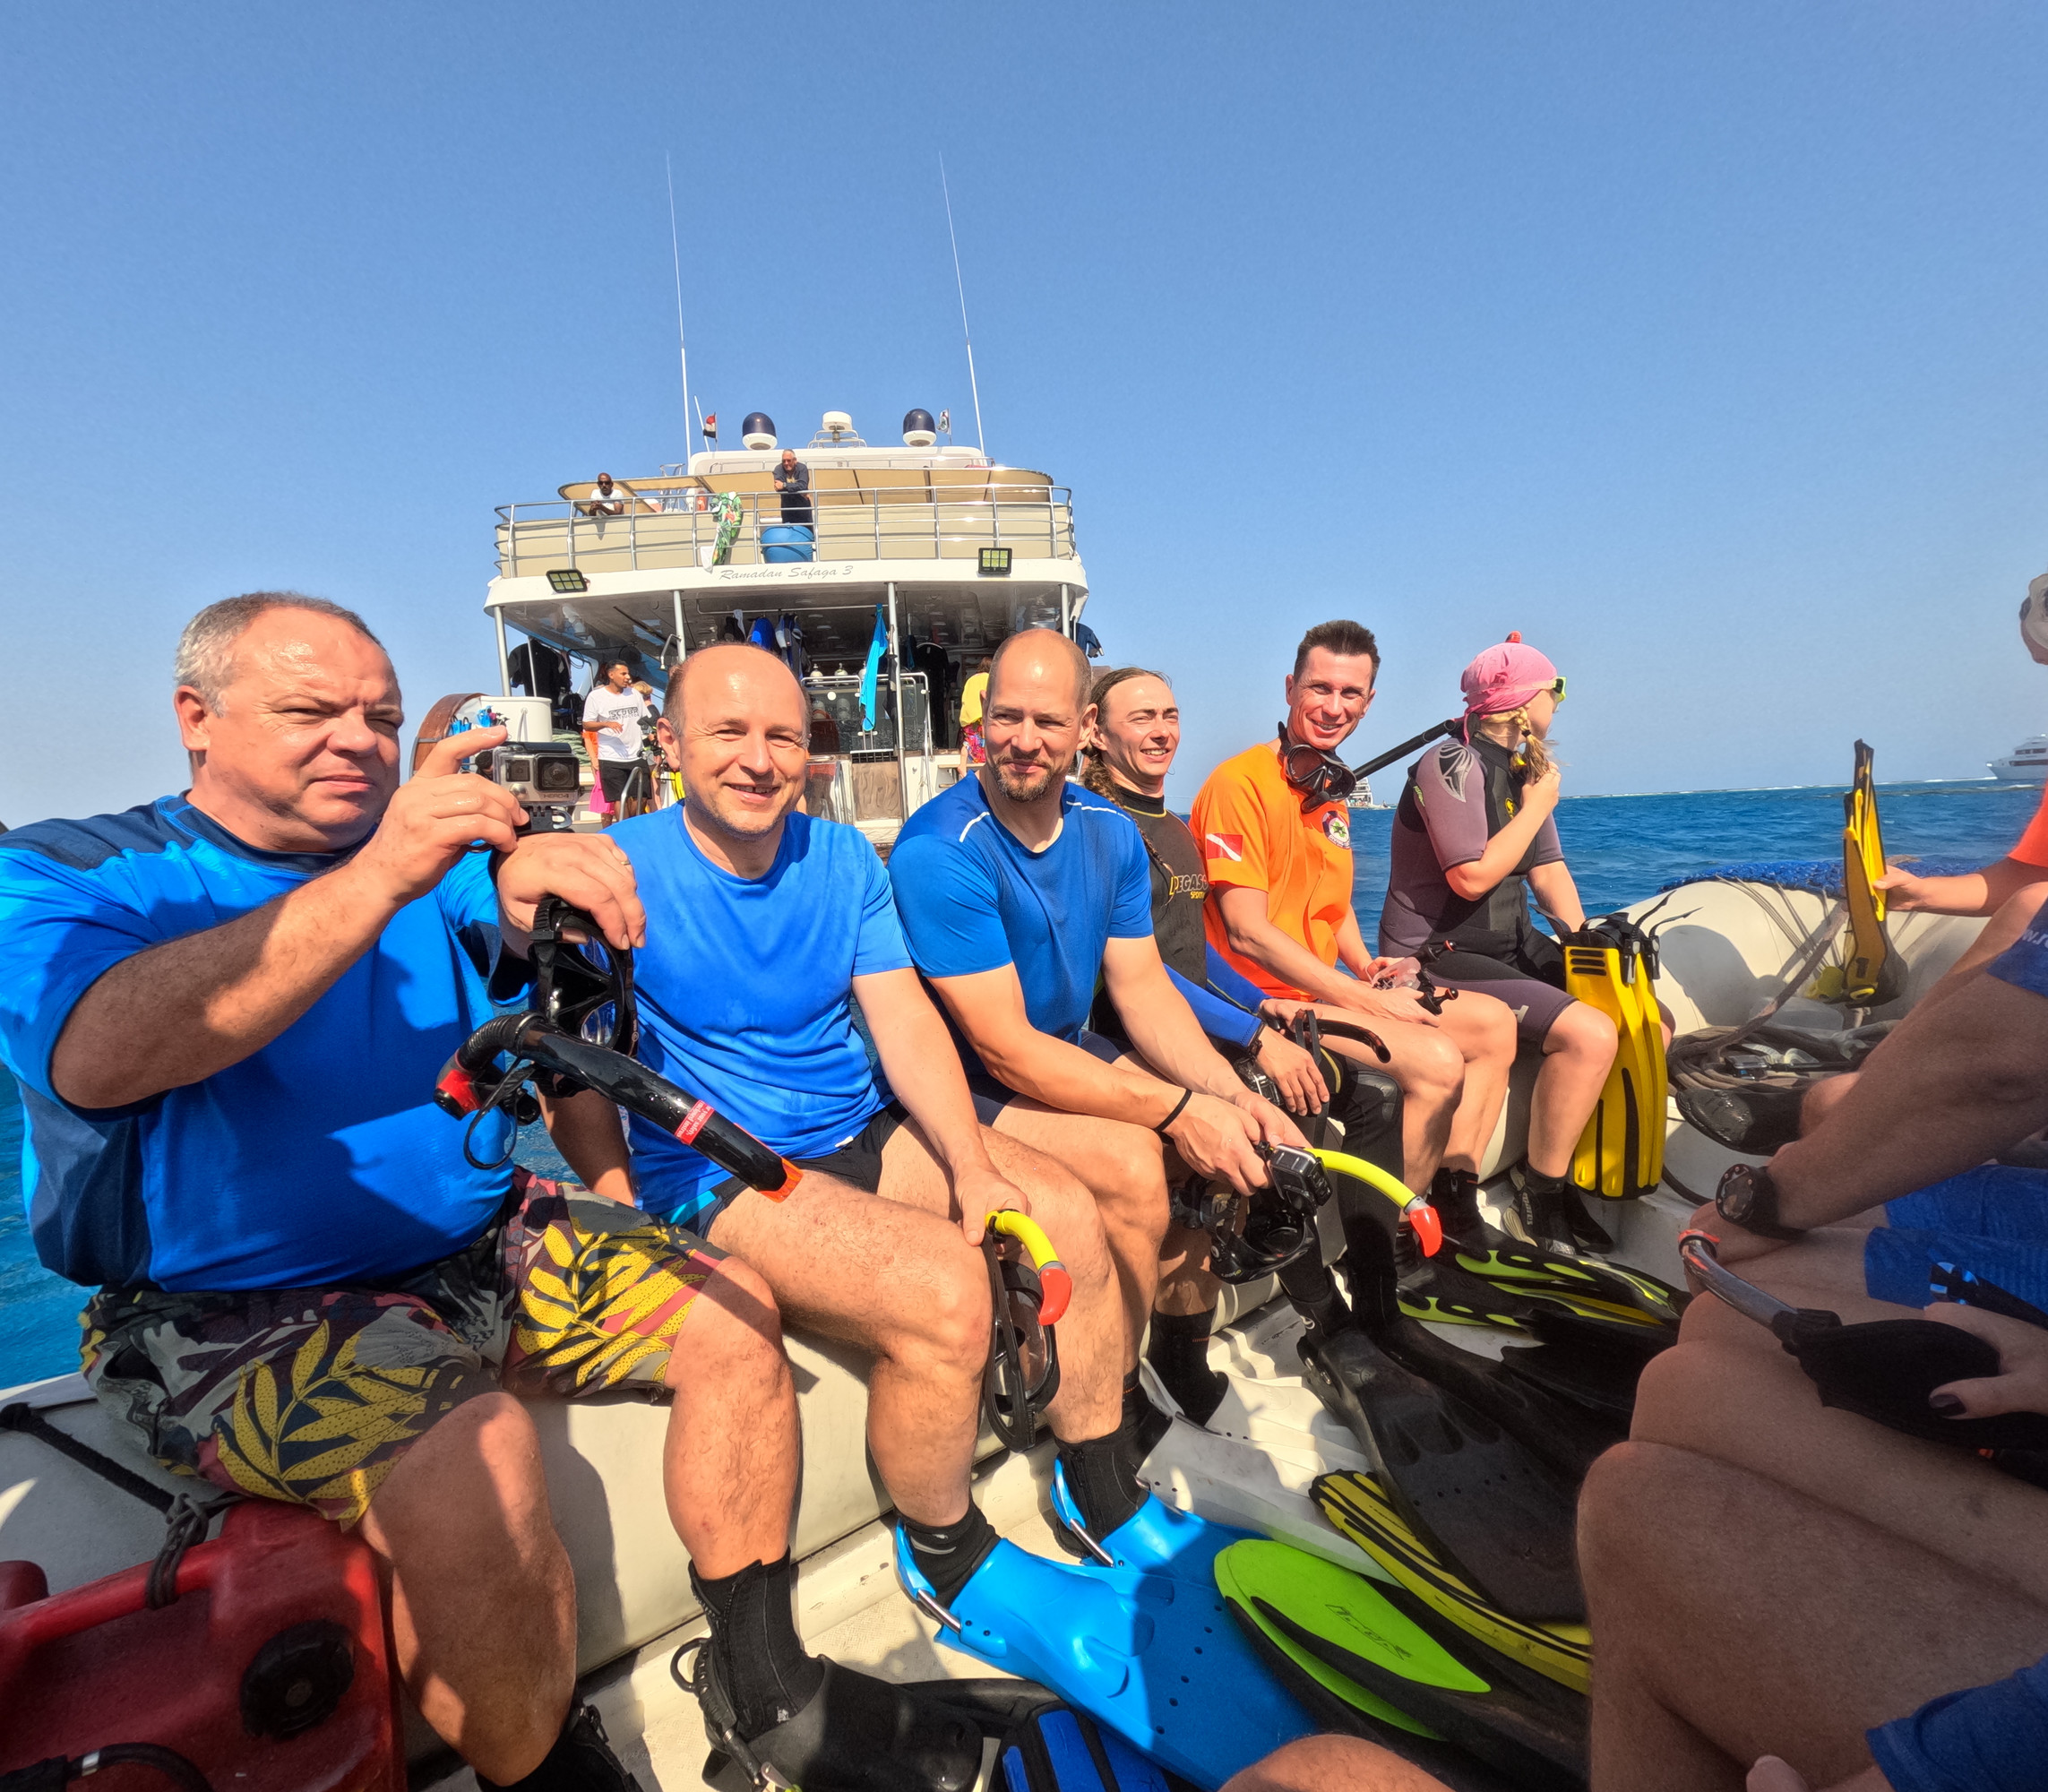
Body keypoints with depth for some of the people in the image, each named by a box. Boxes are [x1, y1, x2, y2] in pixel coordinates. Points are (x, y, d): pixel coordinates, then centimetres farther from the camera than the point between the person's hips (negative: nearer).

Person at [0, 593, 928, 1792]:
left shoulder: (432, 858, 10)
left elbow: (510, 930, -9)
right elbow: (99, 1056, -24)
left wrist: (544, 882, -33)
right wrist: (375, 881, -34)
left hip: (477, 1243, 5)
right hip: (235, 1310, -4)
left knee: (731, 1309, -7)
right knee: (473, 1450, -31)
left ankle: (767, 1684, 10)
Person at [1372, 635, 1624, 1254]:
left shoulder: (1524, 770, 15)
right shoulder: (1451, 765, -15)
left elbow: (1549, 873, 13)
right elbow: (1473, 877, -23)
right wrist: (1538, 804, -12)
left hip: (1512, 946, 10)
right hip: (1440, 959, -9)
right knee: (1590, 1034, -23)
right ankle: (1540, 1208, -8)